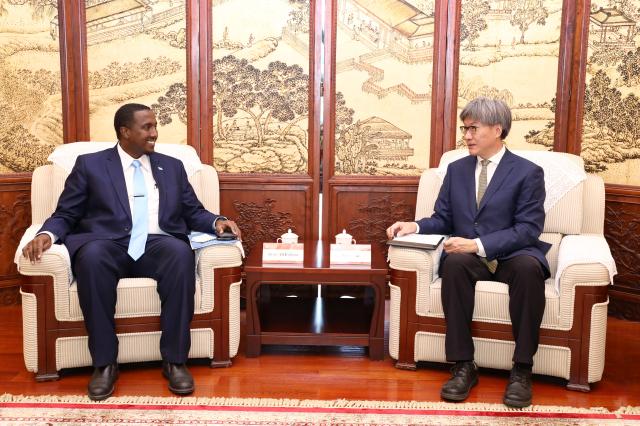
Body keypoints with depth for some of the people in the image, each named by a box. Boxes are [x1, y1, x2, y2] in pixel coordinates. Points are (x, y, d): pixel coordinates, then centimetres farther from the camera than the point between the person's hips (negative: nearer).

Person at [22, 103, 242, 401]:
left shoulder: (172, 167, 21)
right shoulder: (90, 164, 14)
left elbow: (193, 213, 19)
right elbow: (65, 215, 11)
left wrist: (217, 221, -3)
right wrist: (46, 235, -12)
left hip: (158, 245, 1)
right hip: (108, 244, -1)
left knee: (181, 252, -34)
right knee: (91, 255, -37)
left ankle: (175, 360, -26)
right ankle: (104, 363, -25)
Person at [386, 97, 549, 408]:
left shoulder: (528, 172, -1)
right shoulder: (456, 169, 14)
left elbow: (528, 229, -11)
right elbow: (443, 220, 13)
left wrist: (478, 244, -24)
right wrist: (415, 227, -10)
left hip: (510, 256, -2)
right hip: (467, 257, 3)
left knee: (528, 266, -37)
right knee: (454, 262, -34)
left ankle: (522, 369, -25)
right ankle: (463, 365, -27)